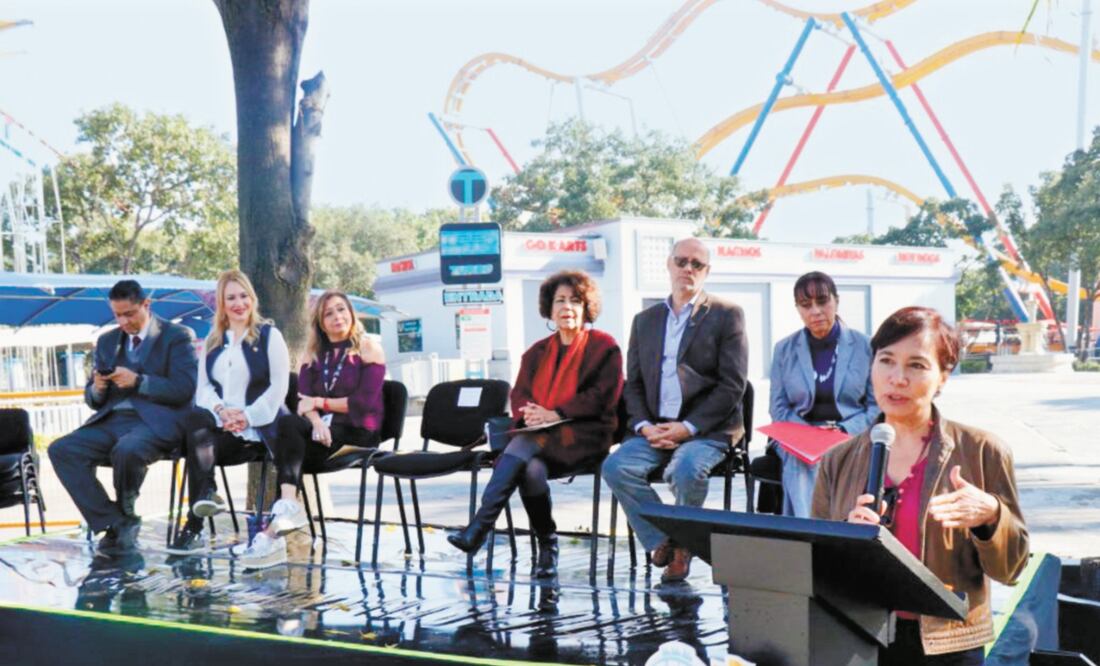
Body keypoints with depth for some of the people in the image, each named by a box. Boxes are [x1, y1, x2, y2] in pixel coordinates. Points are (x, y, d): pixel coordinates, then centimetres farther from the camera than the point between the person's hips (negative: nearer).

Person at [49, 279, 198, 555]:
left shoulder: (177, 336, 3)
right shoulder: (107, 341, 20)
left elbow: (184, 389, -8)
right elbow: (92, 399, 20)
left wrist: (137, 381, -15)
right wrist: (97, 389, -4)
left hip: (156, 421, -6)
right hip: (112, 421, 6)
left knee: (127, 449, -37)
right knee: (62, 450, -20)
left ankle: (125, 515, -7)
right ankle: (116, 524, -18)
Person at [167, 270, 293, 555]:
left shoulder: (269, 335, 7)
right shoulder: (212, 342, 22)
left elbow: (279, 385, -2)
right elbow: (203, 387, 14)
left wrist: (248, 416, -13)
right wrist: (220, 411, -9)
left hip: (259, 426, -3)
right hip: (222, 426, 3)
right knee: (196, 420, -30)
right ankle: (207, 494, -39)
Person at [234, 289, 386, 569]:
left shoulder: (369, 350, 2)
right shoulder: (315, 356, 18)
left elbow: (364, 402, -8)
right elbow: (304, 399, 3)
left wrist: (320, 402, -6)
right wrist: (315, 419, -18)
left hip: (358, 432, -5)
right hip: (324, 430, 5)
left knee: (288, 424, -28)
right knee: (289, 425, -29)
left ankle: (278, 524, -39)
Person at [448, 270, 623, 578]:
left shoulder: (604, 347, 7)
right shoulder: (537, 352, 22)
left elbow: (603, 396, -4)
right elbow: (519, 393, 14)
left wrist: (555, 414, -14)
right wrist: (530, 412, -12)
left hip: (584, 437, -4)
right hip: (540, 438, 4)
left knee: (524, 445, -32)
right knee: (531, 468, -33)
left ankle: (480, 527, -31)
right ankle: (547, 546, -24)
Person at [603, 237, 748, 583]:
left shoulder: (727, 315, 4)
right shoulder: (645, 320, 18)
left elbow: (732, 385, -4)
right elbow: (633, 383, 14)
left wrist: (688, 427, -14)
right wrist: (644, 425, -6)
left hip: (707, 429, -4)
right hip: (655, 430, 4)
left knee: (686, 469, -33)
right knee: (616, 466, -23)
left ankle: (684, 543, -4)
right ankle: (661, 541, -6)